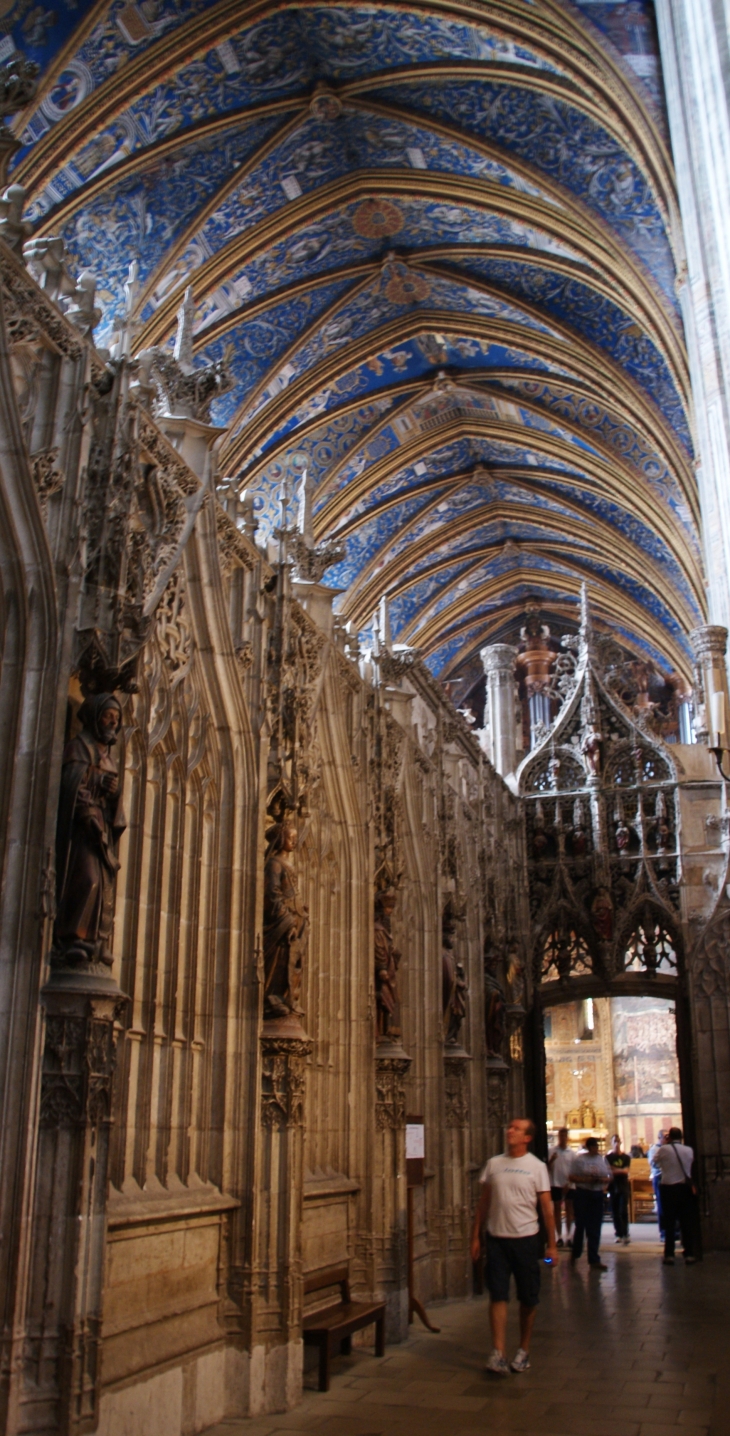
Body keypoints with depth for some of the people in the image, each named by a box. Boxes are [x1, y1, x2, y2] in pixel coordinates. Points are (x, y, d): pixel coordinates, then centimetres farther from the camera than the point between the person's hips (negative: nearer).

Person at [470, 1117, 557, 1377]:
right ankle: (498, 1353, -3)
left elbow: (546, 1207, -1)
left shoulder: (537, 1167, -2)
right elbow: (484, 1202, 9)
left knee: (528, 1298, 8)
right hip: (496, 1238, 1)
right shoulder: (494, 1164, 4)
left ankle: (524, 1351, 23)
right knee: (498, 1296, -4)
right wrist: (475, 1236, 7)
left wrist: (552, 1244, -3)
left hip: (525, 1238, -1)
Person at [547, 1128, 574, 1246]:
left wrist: (569, 1183, -8)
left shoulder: (571, 1152, 1)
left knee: (569, 1210, 6)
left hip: (569, 1185, 1)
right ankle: (559, 1237, 10)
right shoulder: (552, 1151, -3)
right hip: (556, 1184, -1)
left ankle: (568, 1236, 15)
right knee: (557, 1211, 4)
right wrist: (551, 1160, -23)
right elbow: (548, 1168, -4)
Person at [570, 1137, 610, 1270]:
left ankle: (594, 1259, 8)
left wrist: (603, 1180, -10)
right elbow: (572, 1177, -4)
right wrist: (586, 1180, -18)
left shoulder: (602, 1159, 9)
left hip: (597, 1195, 3)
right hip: (582, 1194, -3)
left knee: (595, 1228, 3)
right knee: (581, 1225, 3)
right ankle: (575, 1253, 26)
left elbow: (609, 1177, 12)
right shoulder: (579, 1159, -2)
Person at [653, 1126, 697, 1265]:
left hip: (669, 1187, -2)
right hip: (685, 1187, 2)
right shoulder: (689, 1150, -3)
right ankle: (689, 1254, 7)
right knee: (686, 1222, 8)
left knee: (669, 1222, 4)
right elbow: (690, 1163, 13)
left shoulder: (664, 1149, -10)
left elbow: (656, 1163, 6)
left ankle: (669, 1255, 4)